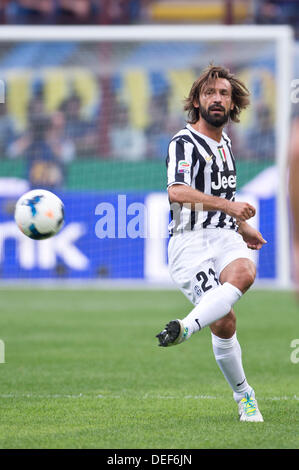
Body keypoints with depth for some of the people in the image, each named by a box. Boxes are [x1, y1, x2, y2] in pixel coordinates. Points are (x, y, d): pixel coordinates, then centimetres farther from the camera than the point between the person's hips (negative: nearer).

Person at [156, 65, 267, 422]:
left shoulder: (225, 143, 21)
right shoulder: (184, 142, -5)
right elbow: (177, 192, -20)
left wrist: (243, 228, 44)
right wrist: (228, 205, -24)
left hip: (226, 238, 6)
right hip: (190, 242, -6)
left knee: (243, 273, -31)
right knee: (224, 321, -15)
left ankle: (187, 327, -44)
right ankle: (244, 396, 2)